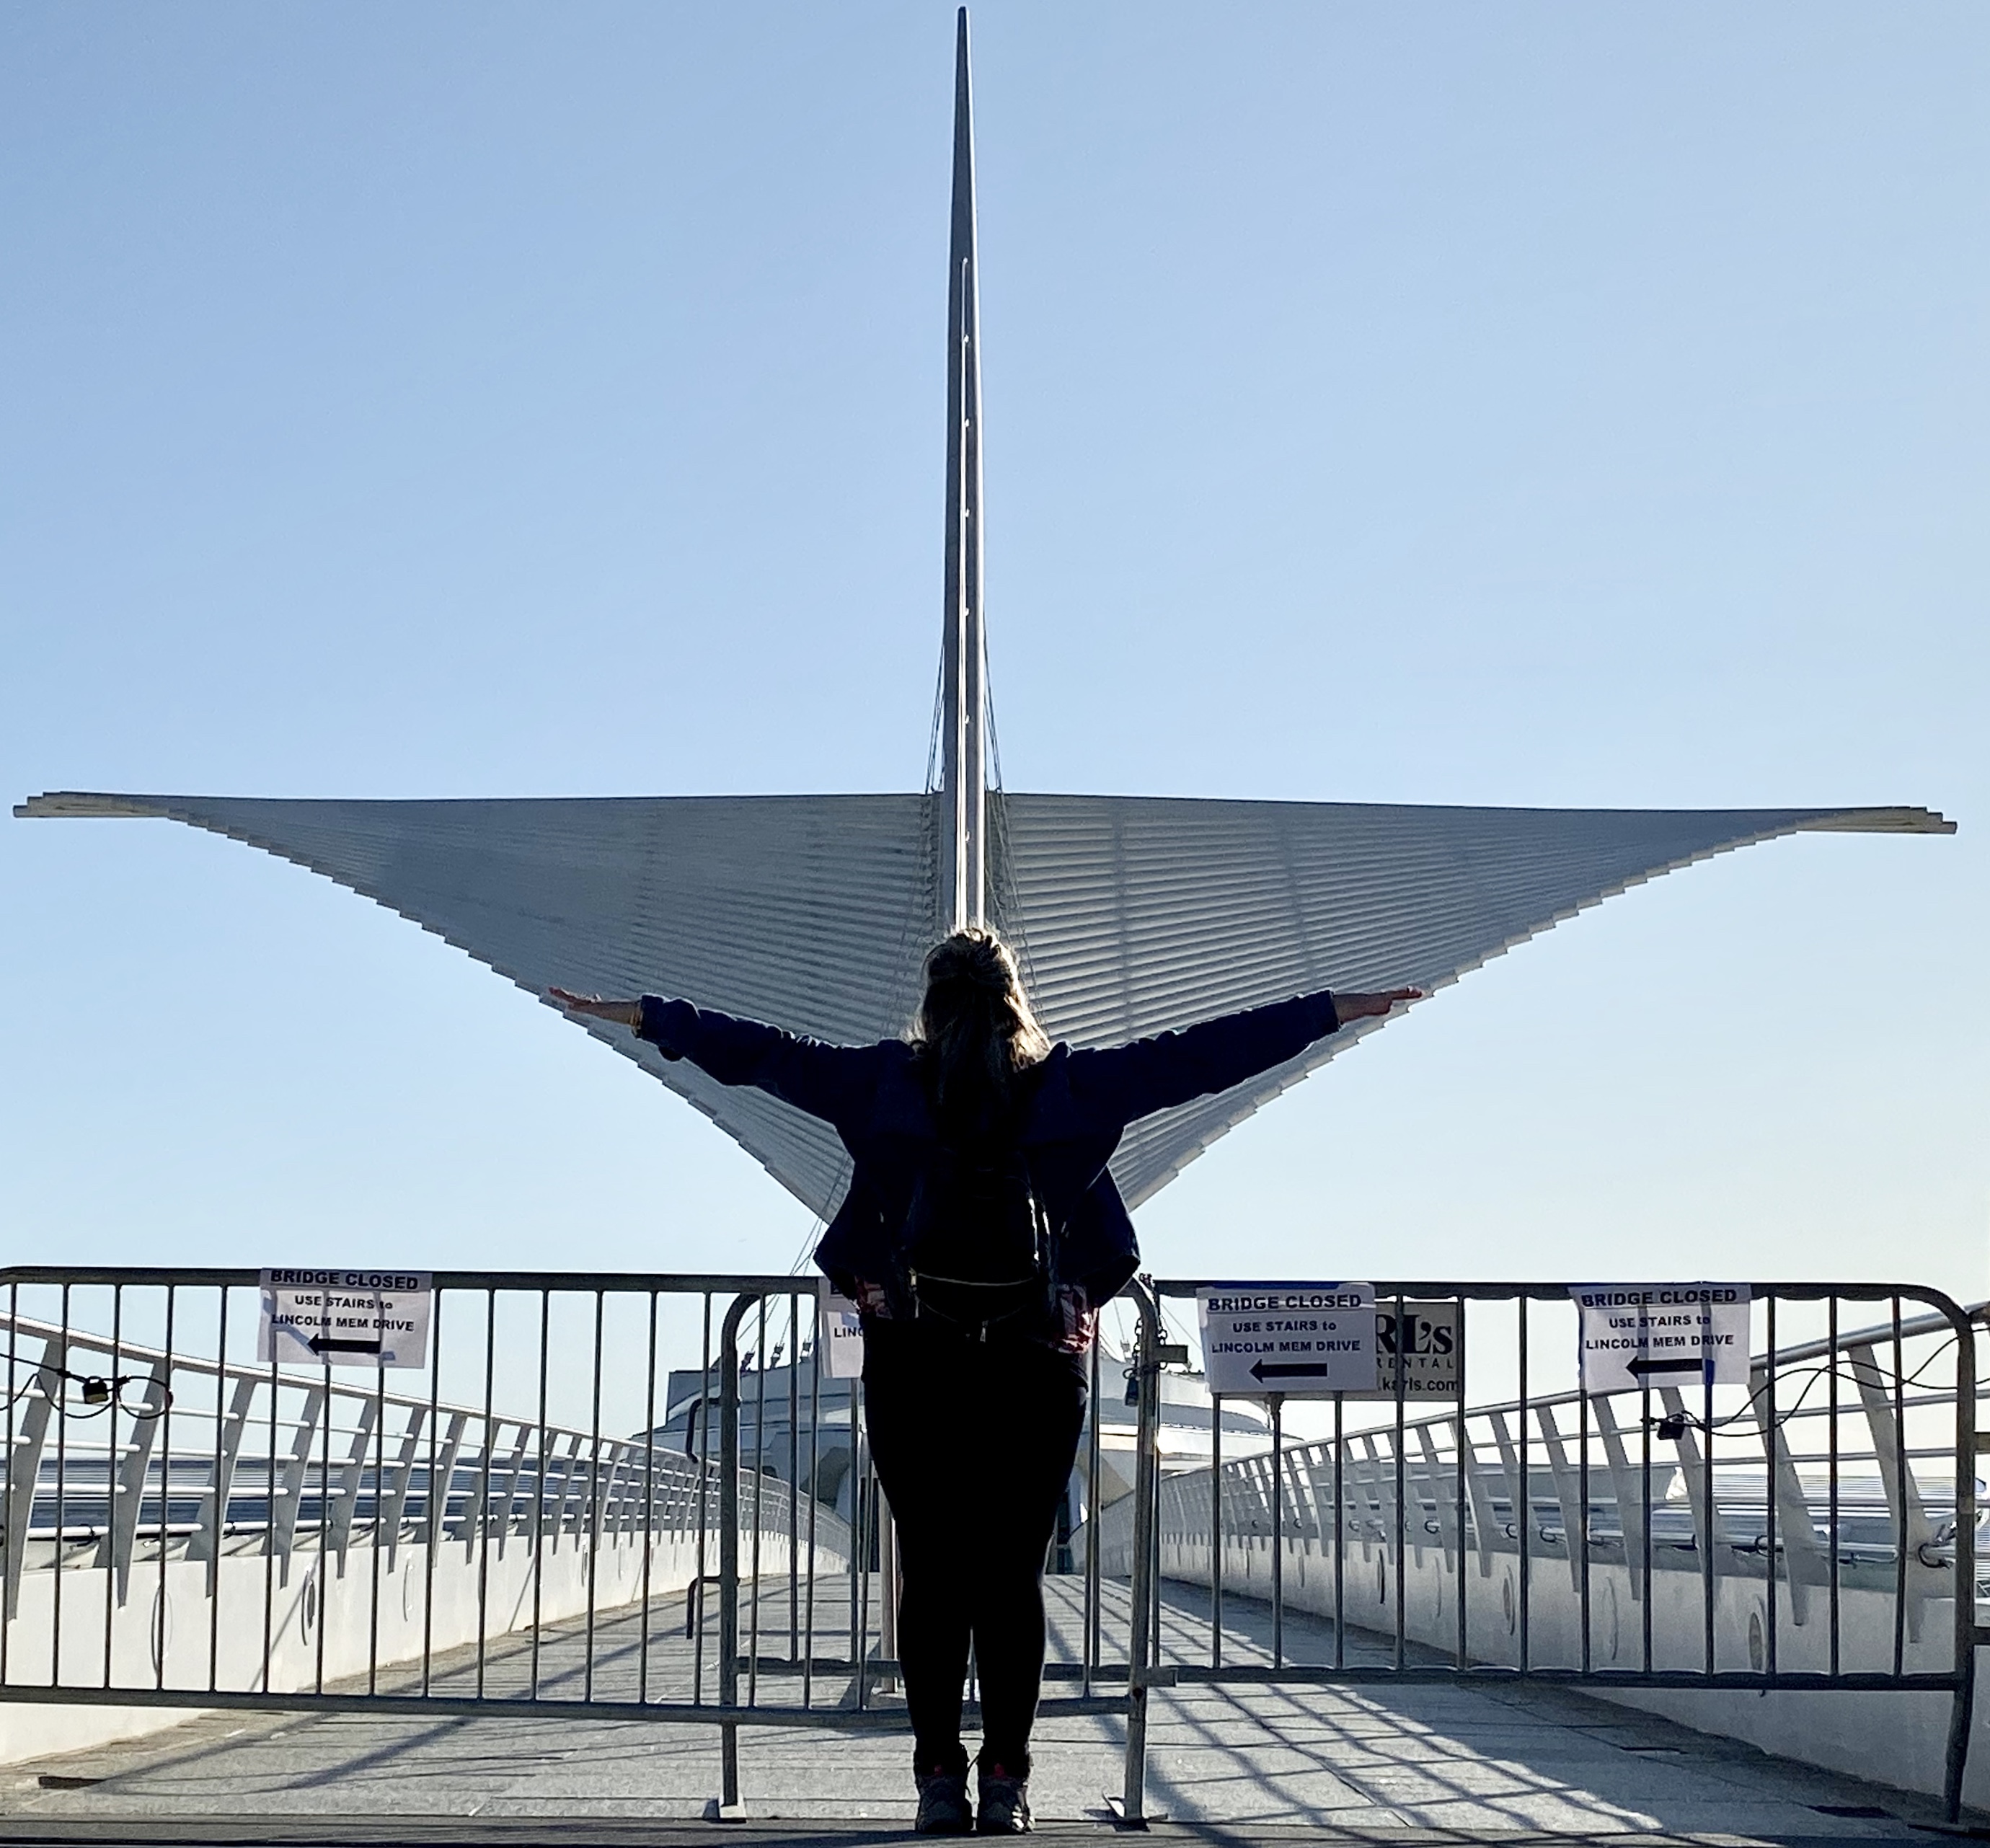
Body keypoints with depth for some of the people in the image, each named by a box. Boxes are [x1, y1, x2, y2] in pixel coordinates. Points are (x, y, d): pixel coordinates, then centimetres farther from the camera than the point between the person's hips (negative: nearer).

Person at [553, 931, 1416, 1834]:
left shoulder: (883, 1083, 3)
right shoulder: (1069, 1086, 3)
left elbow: (761, 1053, 6)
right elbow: (1200, 1054, 4)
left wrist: (640, 1015, 16)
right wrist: (1340, 1010, 9)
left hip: (912, 1362, 0)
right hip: (1037, 1363, 0)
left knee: (930, 1574, 3)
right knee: (1014, 1577, 2)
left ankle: (939, 1779, 3)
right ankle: (1006, 1781, 2)